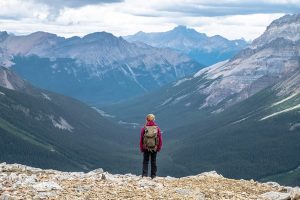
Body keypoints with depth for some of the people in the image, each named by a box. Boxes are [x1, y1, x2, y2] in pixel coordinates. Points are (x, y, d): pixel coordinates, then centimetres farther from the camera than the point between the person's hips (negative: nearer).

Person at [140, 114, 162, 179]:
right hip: (154, 148, 1)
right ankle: (153, 175, 14)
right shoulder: (157, 128, -6)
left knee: (145, 161, 9)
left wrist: (141, 148, 6)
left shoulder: (144, 128, -9)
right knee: (153, 161, 12)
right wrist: (159, 148, 10)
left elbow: (141, 139, -5)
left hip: (146, 148, -1)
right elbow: (160, 139, -1)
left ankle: (144, 174, 0)